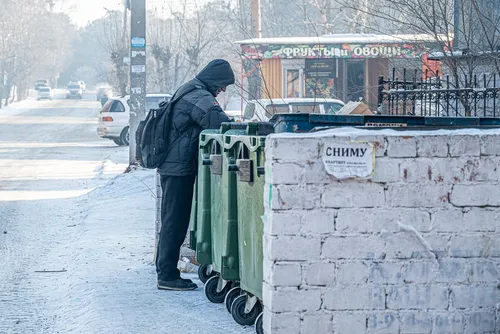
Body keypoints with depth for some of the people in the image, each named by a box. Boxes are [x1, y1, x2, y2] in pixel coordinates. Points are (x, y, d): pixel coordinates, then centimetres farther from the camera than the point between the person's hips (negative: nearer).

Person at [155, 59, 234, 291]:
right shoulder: (199, 96, -15)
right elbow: (217, 121, -32)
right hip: (180, 167, -11)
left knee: (172, 221, 16)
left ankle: (165, 271, 23)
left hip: (172, 167, 11)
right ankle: (168, 276, -3)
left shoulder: (186, 91, 19)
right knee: (175, 222, -6)